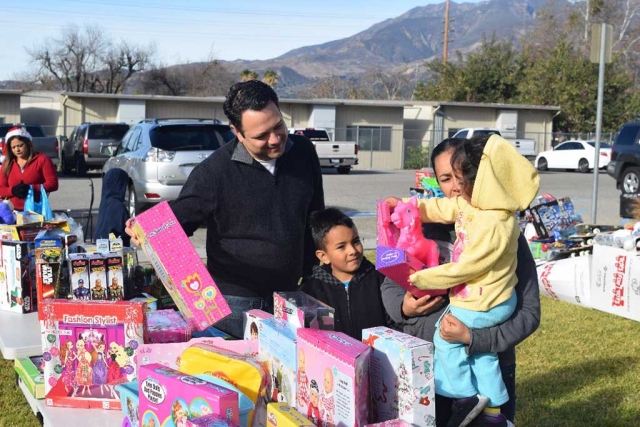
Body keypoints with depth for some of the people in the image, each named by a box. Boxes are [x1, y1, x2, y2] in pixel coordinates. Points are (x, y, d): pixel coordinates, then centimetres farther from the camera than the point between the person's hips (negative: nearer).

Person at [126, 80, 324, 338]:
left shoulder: (303, 152, -1)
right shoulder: (215, 171, -16)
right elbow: (181, 215, -8)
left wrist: (313, 277, 13)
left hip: (289, 295, 4)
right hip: (236, 300, -4)